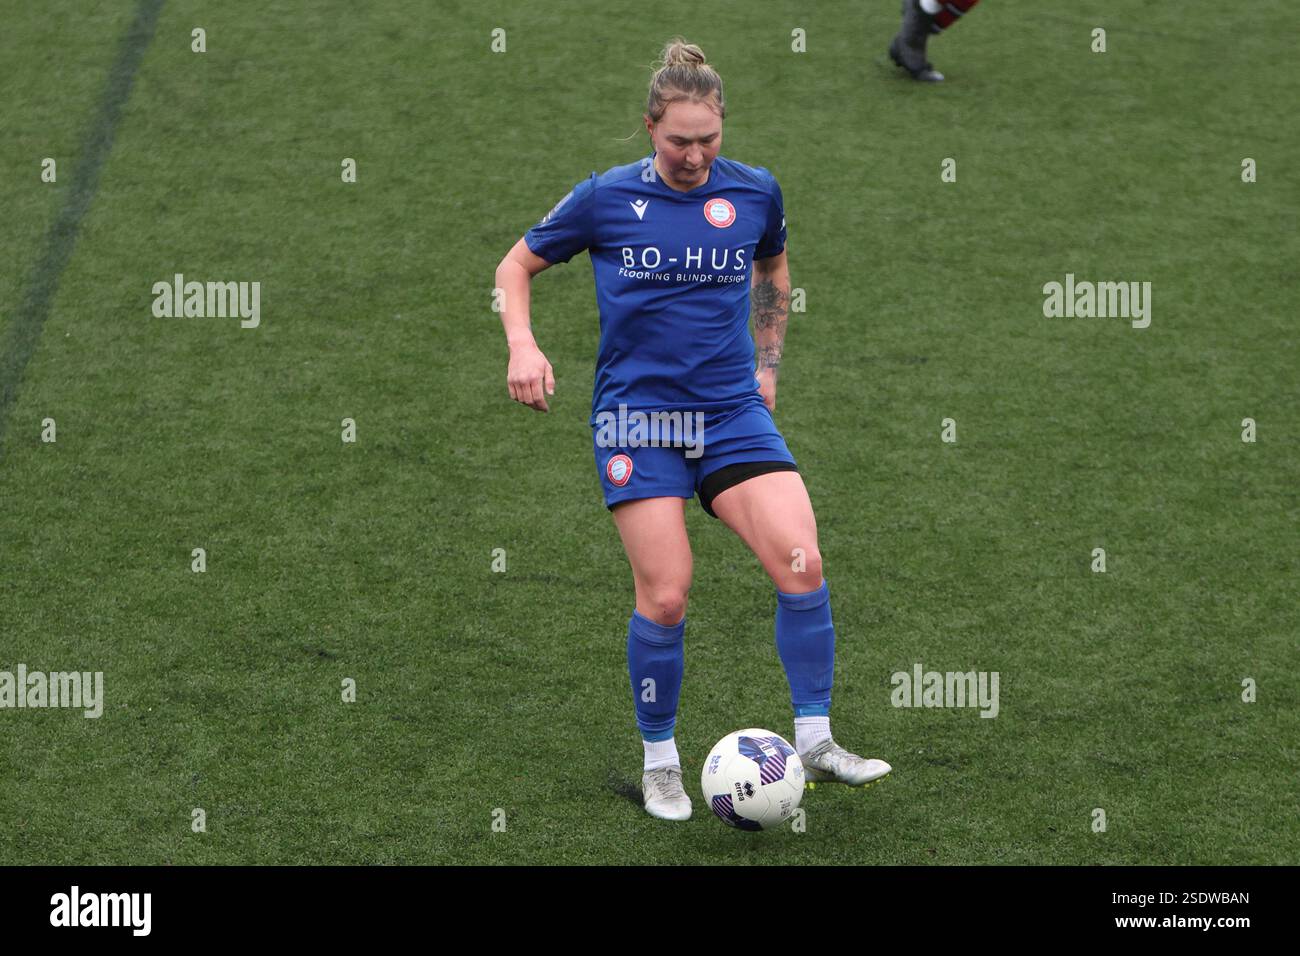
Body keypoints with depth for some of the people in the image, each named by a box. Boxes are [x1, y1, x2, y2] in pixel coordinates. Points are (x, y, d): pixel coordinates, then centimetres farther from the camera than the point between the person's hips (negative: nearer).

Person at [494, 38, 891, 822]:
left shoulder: (755, 192, 4)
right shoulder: (605, 198, -3)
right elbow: (518, 265, 9)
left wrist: (769, 363, 19)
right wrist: (523, 345, -6)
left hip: (734, 410, 3)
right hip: (637, 412, -2)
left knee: (802, 561, -15)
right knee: (665, 595, -9)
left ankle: (815, 743, -3)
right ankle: (660, 760, 13)